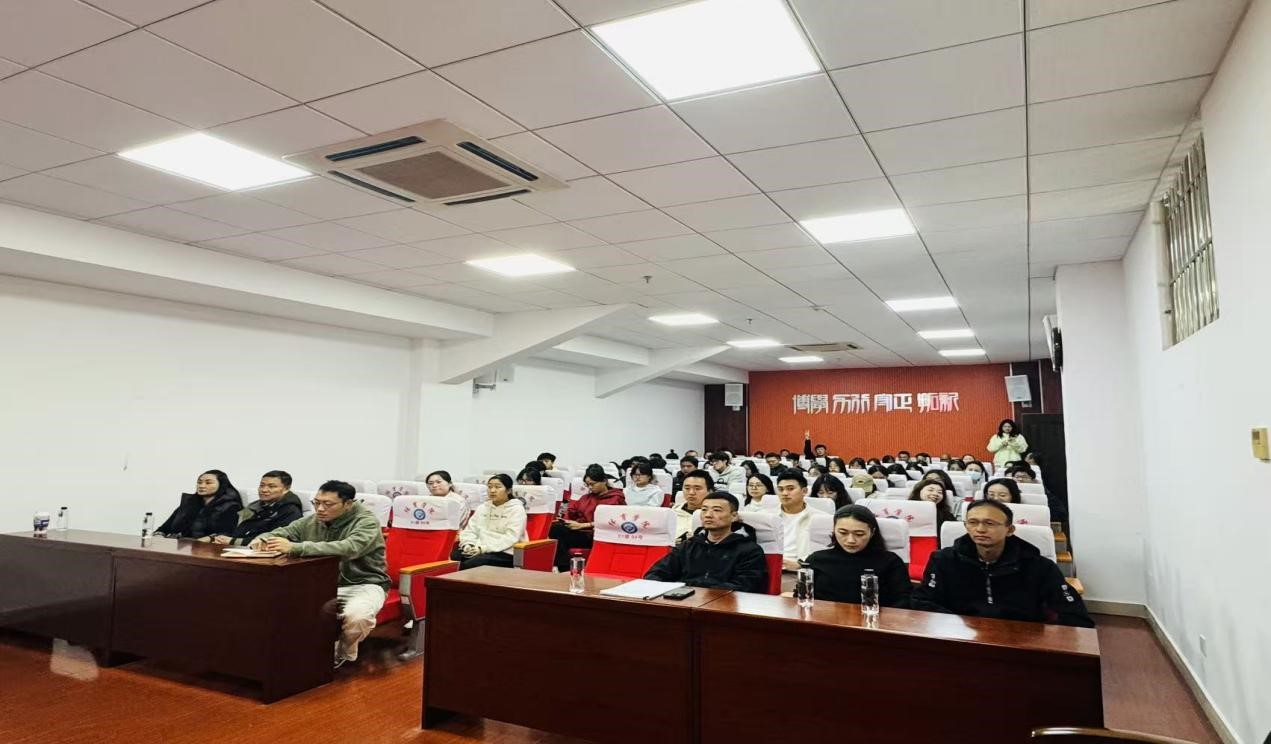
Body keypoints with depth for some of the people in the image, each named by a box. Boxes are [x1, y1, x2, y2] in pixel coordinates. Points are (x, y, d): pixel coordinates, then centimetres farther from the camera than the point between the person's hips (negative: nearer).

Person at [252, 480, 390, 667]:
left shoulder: (366, 522, -18)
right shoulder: (313, 520, 4)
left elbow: (348, 549, -37)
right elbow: (283, 532, 13)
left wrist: (296, 548, -44)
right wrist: (263, 539, -14)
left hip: (363, 585, -6)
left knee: (357, 616, -37)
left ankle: (344, 652, 0)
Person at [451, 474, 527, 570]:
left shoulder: (516, 509, -1)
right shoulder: (482, 507, 18)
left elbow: (510, 538, -12)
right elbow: (470, 530, 16)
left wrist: (484, 548, -18)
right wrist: (468, 545, -6)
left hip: (506, 554, -5)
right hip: (479, 549, 6)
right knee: (455, 555, -26)